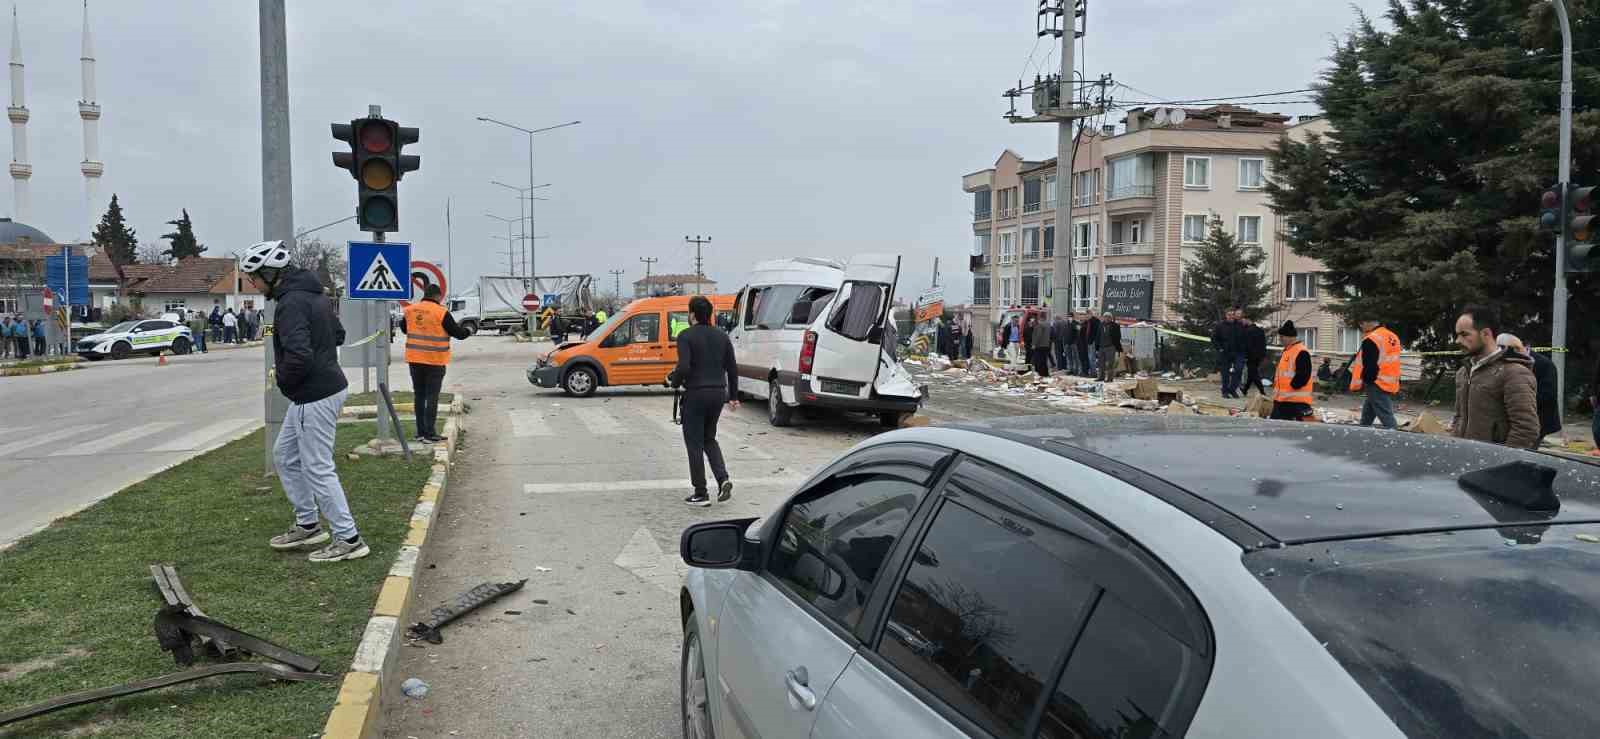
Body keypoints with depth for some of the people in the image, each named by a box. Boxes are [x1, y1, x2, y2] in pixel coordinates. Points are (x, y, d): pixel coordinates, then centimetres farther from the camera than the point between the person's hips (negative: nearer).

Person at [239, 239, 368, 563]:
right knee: (285, 455, 21)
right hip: (325, 387, 11)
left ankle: (348, 540, 4)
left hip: (314, 396, -11)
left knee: (318, 469, -3)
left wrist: (282, 377, -12)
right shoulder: (313, 294, 11)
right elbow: (338, 334, 24)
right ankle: (307, 525, 29)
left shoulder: (291, 303, -20)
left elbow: (299, 355, -30)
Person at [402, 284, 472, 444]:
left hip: (415, 359, 5)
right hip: (435, 360, -5)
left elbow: (404, 328, 21)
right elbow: (457, 332, -7)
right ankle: (430, 433, -2)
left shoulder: (410, 310, 4)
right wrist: (468, 332, 14)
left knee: (419, 395, 12)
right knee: (432, 396, -1)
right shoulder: (441, 312, -13)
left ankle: (420, 432, 15)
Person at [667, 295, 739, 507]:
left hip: (695, 394, -6)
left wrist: (673, 381, -1)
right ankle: (723, 479, 1)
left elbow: (684, 368, -21)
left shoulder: (686, 336, -10)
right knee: (709, 438, 21)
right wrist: (733, 396, 17)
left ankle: (700, 494, 6)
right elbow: (732, 368, 10)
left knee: (694, 444, 4)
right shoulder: (721, 336, 8)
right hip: (718, 393, 6)